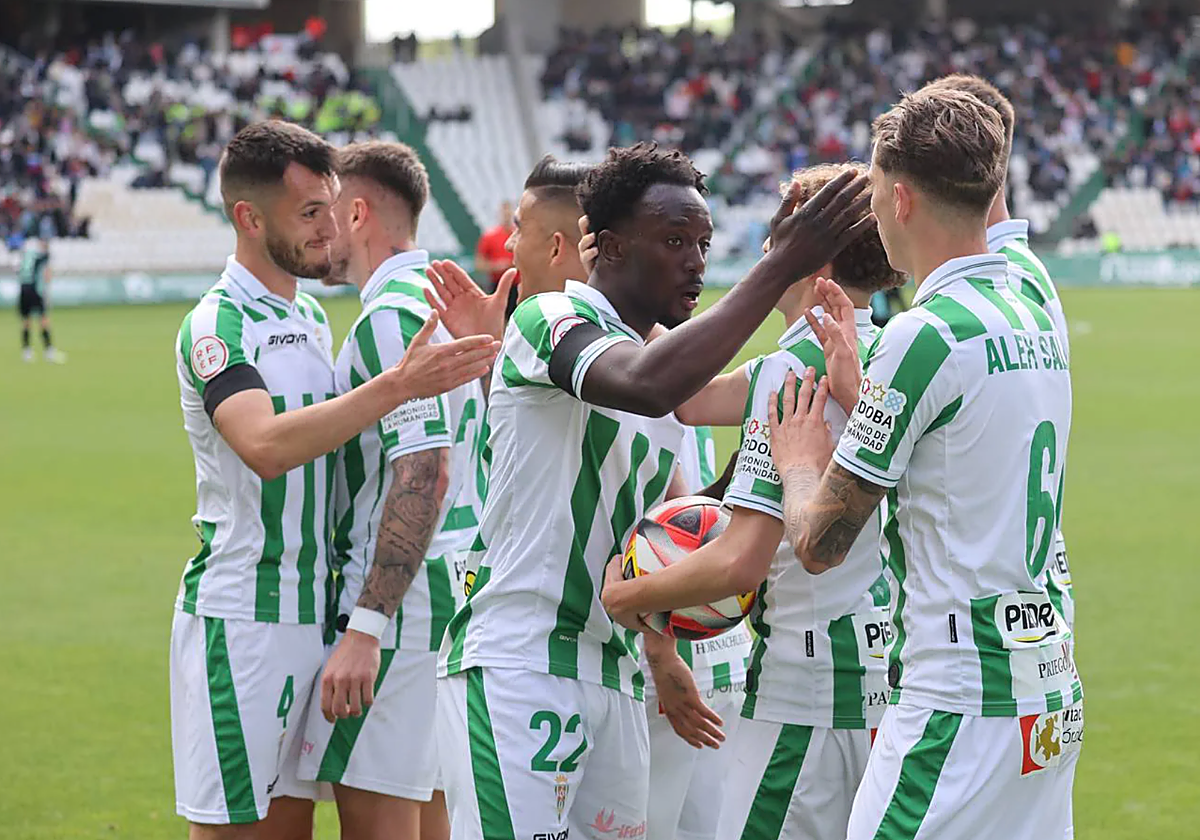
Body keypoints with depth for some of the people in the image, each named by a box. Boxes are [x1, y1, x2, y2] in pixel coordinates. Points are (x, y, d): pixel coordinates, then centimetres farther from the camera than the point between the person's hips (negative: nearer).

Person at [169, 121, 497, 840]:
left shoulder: (313, 316, 15)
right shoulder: (216, 324, -12)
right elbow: (266, 445, -28)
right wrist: (398, 385, -32)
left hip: (312, 612, 8)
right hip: (241, 616, -8)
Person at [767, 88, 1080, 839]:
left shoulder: (927, 334, -15)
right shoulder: (1034, 319, 9)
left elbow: (820, 544, -9)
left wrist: (799, 463, 11)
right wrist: (858, 394, 25)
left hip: (960, 709, -9)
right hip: (1052, 698, 9)